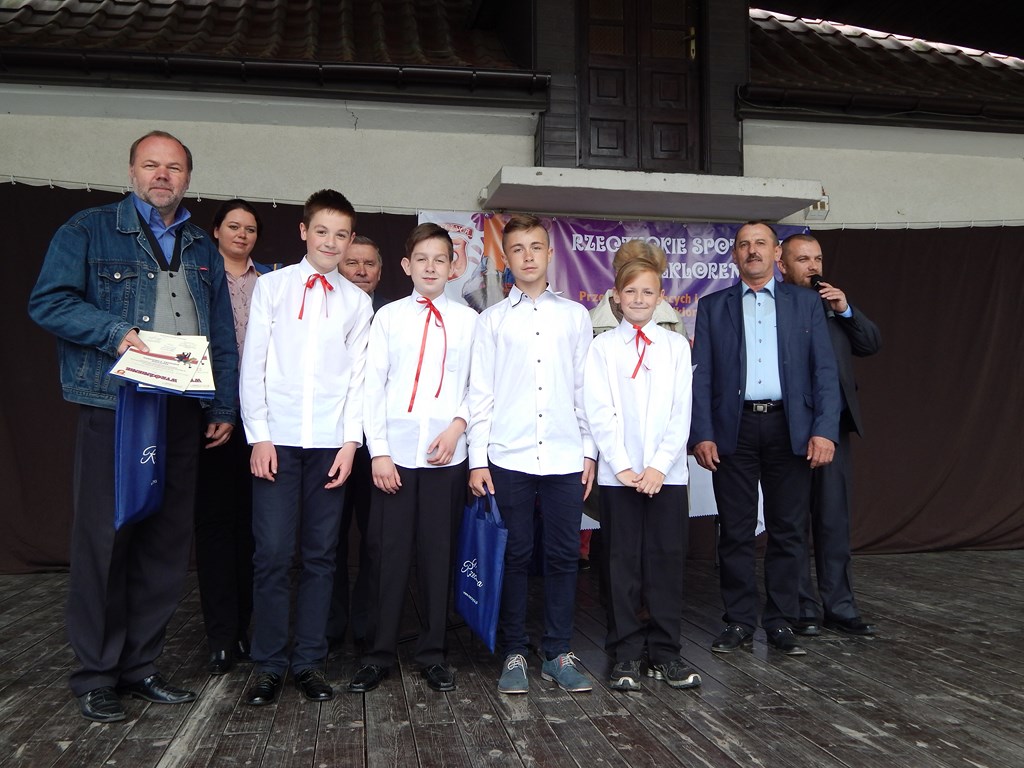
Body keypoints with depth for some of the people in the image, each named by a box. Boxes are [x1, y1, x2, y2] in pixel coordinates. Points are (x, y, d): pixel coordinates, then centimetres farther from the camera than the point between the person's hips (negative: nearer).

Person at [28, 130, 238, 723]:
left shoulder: (203, 252, 17)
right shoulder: (88, 230, 5)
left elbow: (223, 336, 15)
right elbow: (48, 301, -4)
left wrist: (224, 408, 7)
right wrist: (116, 333, -17)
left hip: (183, 415, 4)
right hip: (113, 409, -4)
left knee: (168, 540, 7)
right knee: (104, 538, 0)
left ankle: (141, 663, 21)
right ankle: (96, 674, 14)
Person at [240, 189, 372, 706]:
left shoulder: (357, 301, 9)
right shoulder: (272, 286, 5)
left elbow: (358, 376, 7)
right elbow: (252, 364, 2)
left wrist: (350, 441, -2)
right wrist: (259, 436, -5)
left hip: (330, 444, 2)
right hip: (276, 439, -1)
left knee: (320, 554, 5)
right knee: (273, 552, -3)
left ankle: (309, 661, 16)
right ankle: (269, 664, 11)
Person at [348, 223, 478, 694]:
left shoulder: (468, 320, 7)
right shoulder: (389, 316, 6)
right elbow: (373, 386, 2)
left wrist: (458, 425, -10)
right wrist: (378, 451, -5)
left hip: (447, 455, 0)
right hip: (395, 453, 0)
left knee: (439, 553, 6)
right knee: (387, 552, 1)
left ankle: (432, 653, 19)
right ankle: (379, 654, 15)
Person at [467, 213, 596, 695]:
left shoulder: (575, 316, 11)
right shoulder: (493, 320, 7)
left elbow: (585, 388, 10)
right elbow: (480, 393, 4)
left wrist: (589, 451, 5)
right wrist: (477, 459, -2)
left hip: (565, 457, 1)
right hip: (508, 457, -1)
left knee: (563, 555, 5)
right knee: (514, 556, 4)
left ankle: (558, 654, 17)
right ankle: (514, 654, 16)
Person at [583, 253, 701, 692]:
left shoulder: (676, 346, 8)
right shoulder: (602, 347, 4)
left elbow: (680, 413, 2)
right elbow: (600, 414, -3)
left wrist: (659, 466, -9)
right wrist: (623, 466, -12)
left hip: (666, 472, 1)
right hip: (617, 472, -1)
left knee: (667, 561, 4)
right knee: (622, 563, 3)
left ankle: (664, 652, 15)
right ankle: (625, 655, 13)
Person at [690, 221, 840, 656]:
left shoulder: (806, 304, 10)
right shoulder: (712, 307, 9)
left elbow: (824, 371, 5)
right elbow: (701, 375, 4)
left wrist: (824, 430, -7)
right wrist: (702, 434, -6)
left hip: (789, 428, 1)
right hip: (734, 429, 0)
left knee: (788, 531, 5)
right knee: (735, 531, 4)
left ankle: (782, 623, 17)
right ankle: (739, 622, 15)